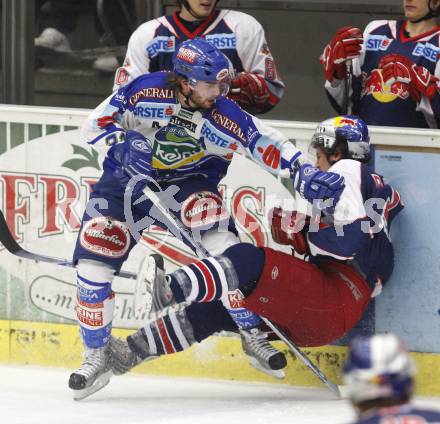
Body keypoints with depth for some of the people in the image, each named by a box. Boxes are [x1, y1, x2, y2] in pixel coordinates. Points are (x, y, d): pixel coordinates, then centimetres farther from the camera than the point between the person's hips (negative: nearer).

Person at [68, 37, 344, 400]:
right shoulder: (146, 92, -22)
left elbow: (269, 146, -24)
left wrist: (304, 173, -39)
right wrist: (123, 146, -33)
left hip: (191, 181, 0)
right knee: (94, 257, -12)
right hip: (127, 178, 0)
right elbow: (96, 125, -14)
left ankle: (255, 335, -10)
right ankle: (97, 356, 3)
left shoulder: (223, 116, -20)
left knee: (220, 238, -24)